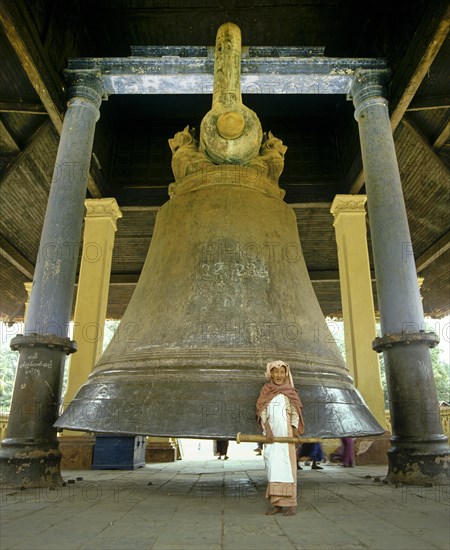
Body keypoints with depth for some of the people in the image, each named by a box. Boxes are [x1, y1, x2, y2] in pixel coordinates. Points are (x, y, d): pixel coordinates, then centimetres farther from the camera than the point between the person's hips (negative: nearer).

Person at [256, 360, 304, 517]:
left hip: (285, 433, -2)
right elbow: (262, 411, 1)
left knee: (286, 465, -6)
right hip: (270, 433, 2)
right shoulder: (265, 391, 9)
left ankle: (291, 503, -2)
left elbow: (295, 413, 3)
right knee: (273, 466, 1)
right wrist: (268, 430, -12)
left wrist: (295, 429, -13)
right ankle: (277, 502, 7)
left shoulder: (290, 392, 6)